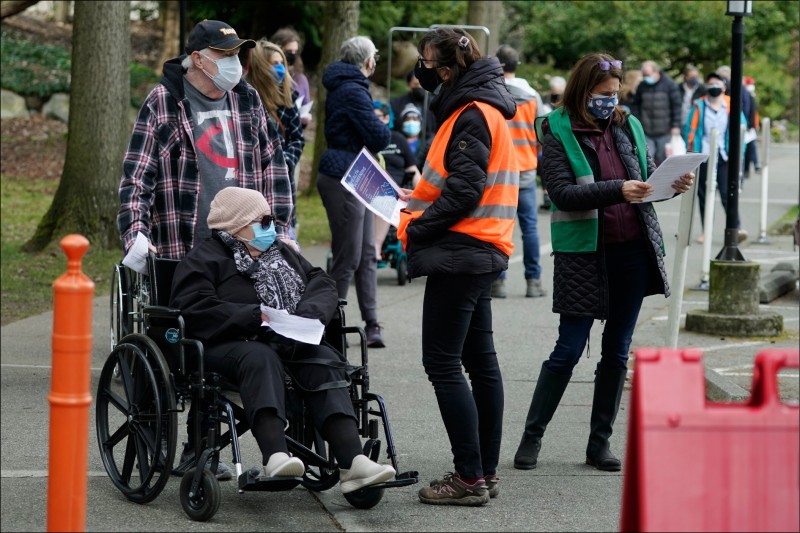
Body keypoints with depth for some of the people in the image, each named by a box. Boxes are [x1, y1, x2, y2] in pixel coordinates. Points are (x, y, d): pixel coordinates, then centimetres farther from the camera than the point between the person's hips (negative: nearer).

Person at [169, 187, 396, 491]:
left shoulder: (282, 253, 28)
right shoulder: (203, 260, 8)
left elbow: (322, 285, 19)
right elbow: (196, 309, -9)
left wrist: (309, 313, -6)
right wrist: (257, 317, -18)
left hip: (291, 342, 5)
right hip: (231, 343, -5)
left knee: (325, 361, -25)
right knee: (261, 359, -38)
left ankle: (352, 461, -40)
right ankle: (275, 457, -56)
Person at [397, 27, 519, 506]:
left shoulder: (474, 115, -14)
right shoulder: (477, 108, 18)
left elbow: (464, 190, -21)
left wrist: (416, 228, -14)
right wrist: (418, 201, 8)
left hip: (461, 251, -11)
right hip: (481, 251, 11)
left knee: (443, 362, -9)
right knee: (479, 359, 12)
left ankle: (470, 478, -9)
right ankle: (486, 472, 17)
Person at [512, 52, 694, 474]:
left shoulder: (627, 126, 9)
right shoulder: (558, 132, -5)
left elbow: (648, 174, 17)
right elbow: (562, 193, -16)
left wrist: (674, 183, -5)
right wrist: (618, 190, -26)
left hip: (633, 251, 5)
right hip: (584, 255, -5)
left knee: (617, 352, 8)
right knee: (569, 349, -3)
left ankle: (600, 441, 17)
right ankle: (532, 437, 10)